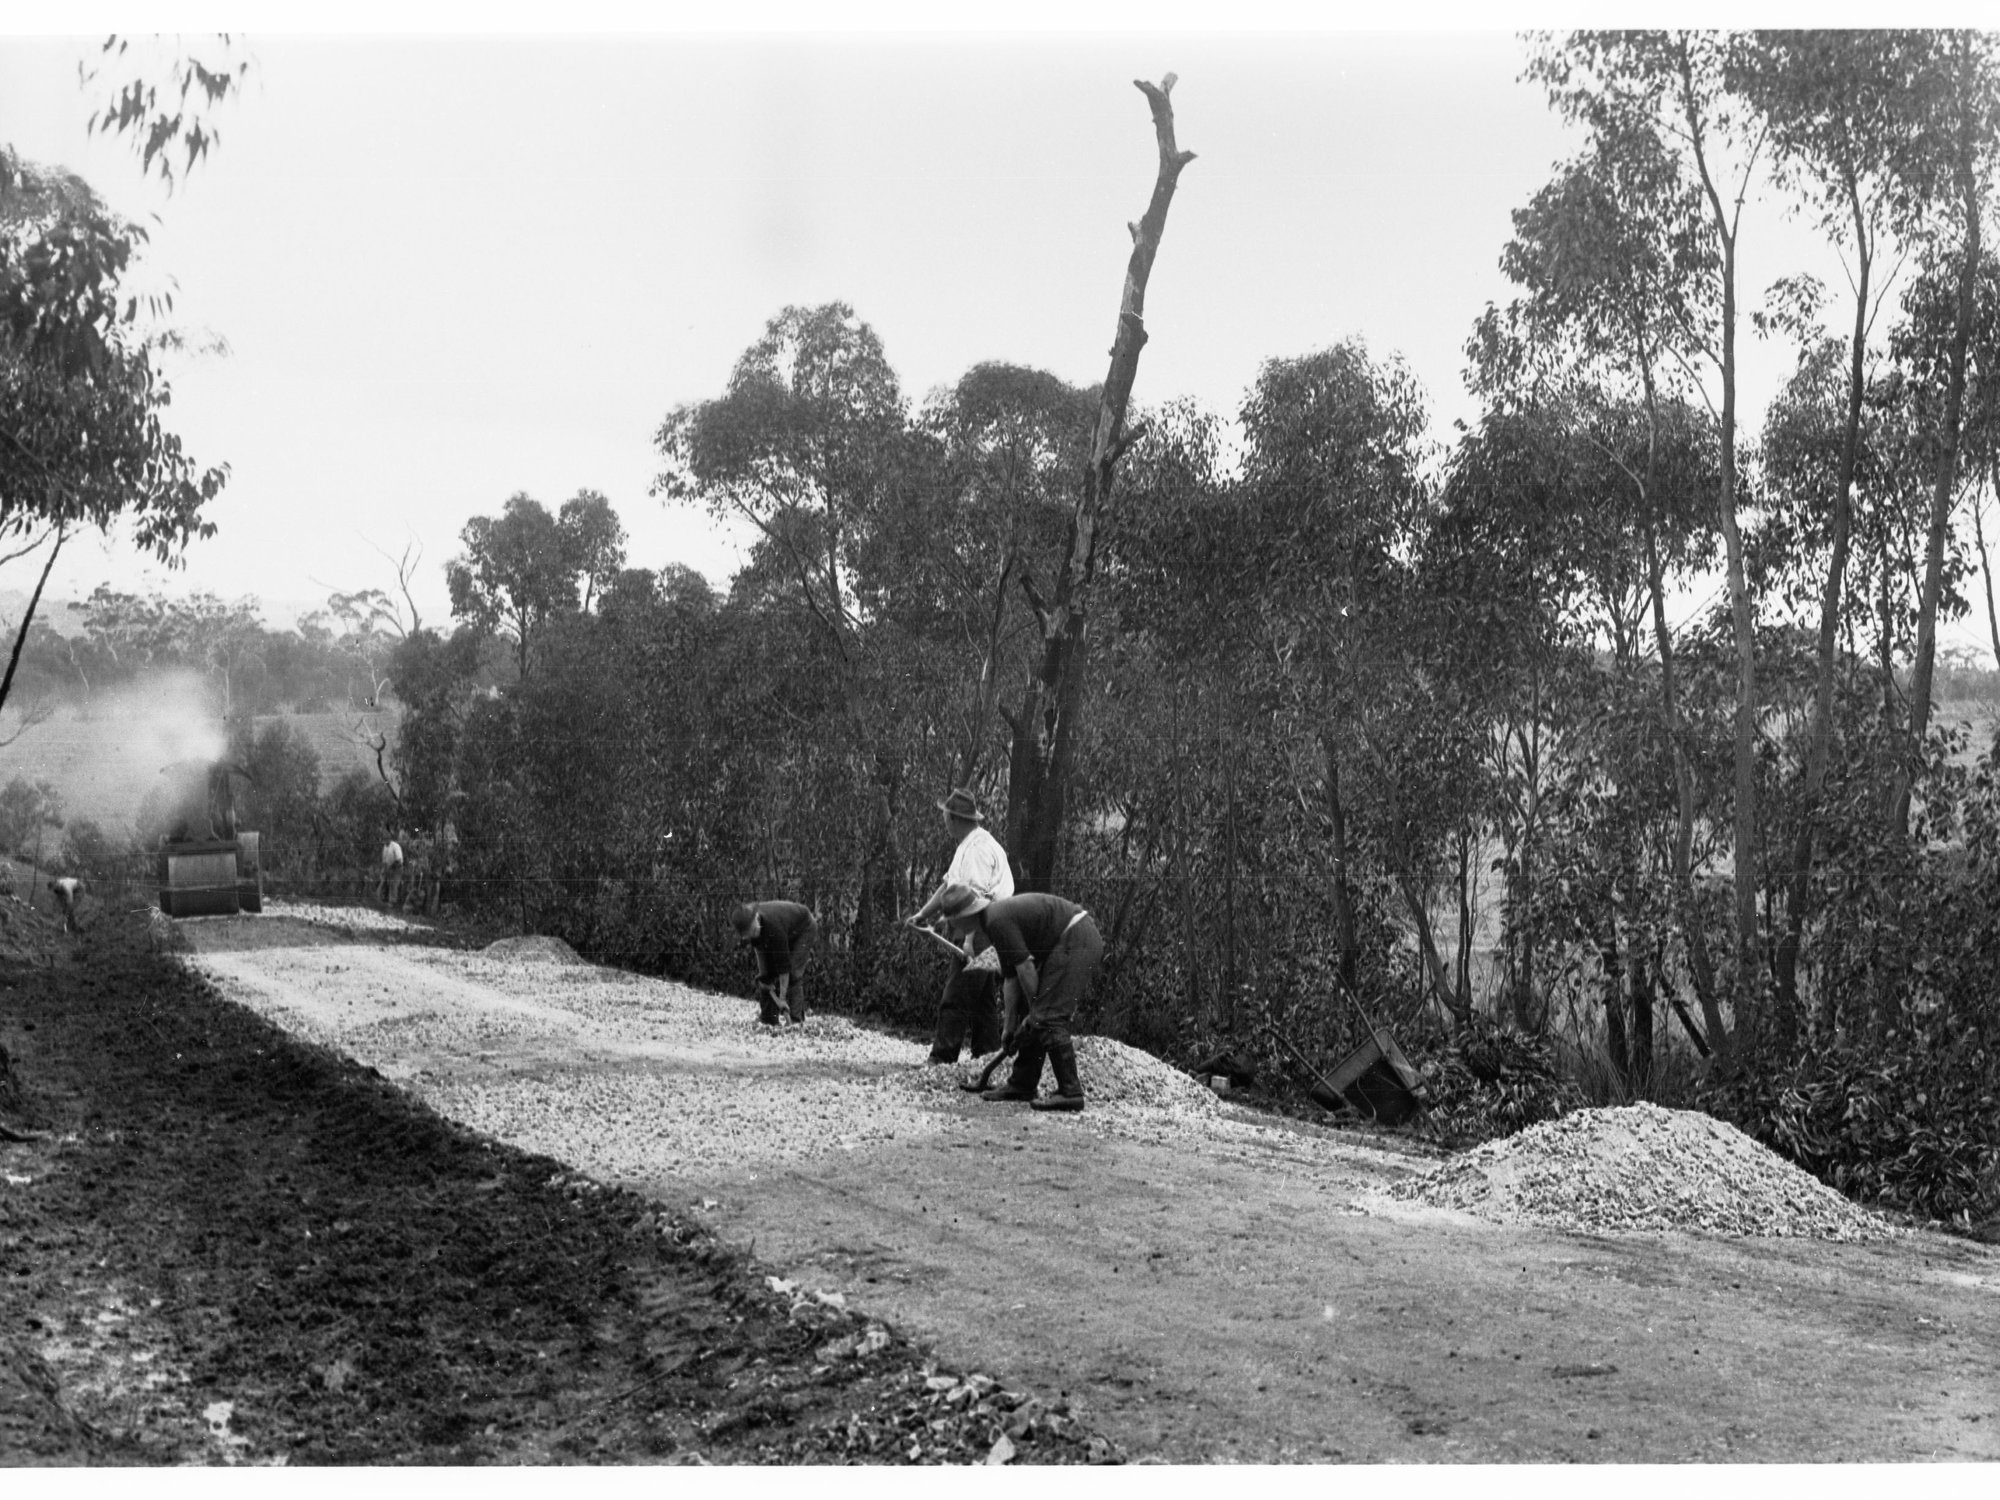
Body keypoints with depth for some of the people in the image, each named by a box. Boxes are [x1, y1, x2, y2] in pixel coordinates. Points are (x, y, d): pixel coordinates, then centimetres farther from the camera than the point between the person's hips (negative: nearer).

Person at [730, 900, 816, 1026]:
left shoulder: (773, 925, -44)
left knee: (793, 973, -20)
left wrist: (782, 998, -35)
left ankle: (796, 1020, -18)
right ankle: (767, 1020, -4)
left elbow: (783, 963, -39)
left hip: (801, 928, -6)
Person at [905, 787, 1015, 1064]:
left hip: (982, 934, -11)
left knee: (956, 1000, -9)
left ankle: (942, 1059, -8)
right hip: (980, 934, 11)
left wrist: (970, 939, -27)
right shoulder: (965, 846, 17)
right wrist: (923, 914, 21)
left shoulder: (978, 848, -17)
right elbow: (949, 884, 24)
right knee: (984, 1001, 12)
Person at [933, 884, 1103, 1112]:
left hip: (1075, 939, -10)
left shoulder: (997, 921, -16)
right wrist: (1010, 1025, 22)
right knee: (1038, 1016, 14)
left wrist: (1034, 1010, -3)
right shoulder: (996, 919, 15)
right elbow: (1011, 977, 20)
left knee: (1049, 1018, -11)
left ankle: (1070, 1093, -11)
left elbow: (1025, 968, -15)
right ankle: (1022, 1084, 21)